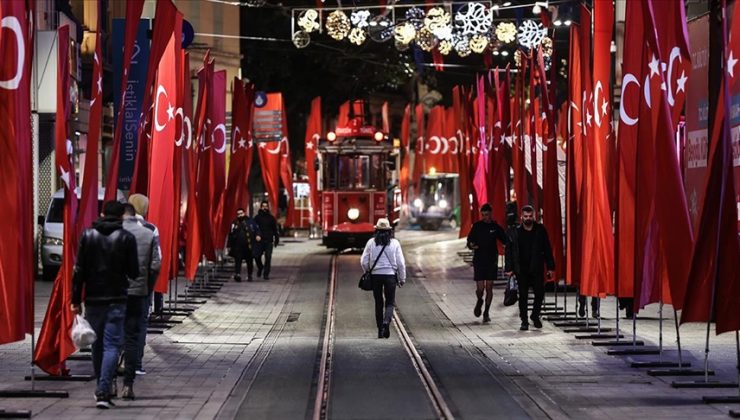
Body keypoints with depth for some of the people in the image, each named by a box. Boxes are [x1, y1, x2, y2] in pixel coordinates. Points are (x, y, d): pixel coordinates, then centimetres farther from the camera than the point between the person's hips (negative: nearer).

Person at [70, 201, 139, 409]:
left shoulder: (88, 235, 1)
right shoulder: (127, 238, -5)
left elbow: (79, 270, -1)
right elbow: (133, 272, -4)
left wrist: (76, 300, 2)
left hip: (93, 299, 3)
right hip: (116, 300, -2)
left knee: (97, 345, 15)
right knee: (111, 345, -3)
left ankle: (102, 389, 22)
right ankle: (103, 392, -15)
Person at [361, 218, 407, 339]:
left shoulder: (371, 242, -1)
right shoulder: (394, 243, -2)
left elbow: (364, 262, 0)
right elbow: (401, 263, -2)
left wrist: (368, 273, 18)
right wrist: (402, 278, 7)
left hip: (375, 275, 1)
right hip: (390, 275, -1)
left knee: (378, 303, 11)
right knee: (390, 302, 8)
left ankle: (380, 330, 11)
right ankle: (386, 321, -19)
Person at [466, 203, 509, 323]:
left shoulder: (496, 227, 3)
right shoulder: (476, 226, 3)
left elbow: (505, 241, 7)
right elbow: (469, 240, 5)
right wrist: (471, 245, -17)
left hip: (492, 262, 1)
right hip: (479, 262, -1)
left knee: (489, 288, 1)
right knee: (480, 288, -5)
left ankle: (486, 312, 13)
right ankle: (479, 301, 29)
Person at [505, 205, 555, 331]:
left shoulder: (540, 230, 3)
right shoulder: (514, 232, 0)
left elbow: (547, 249, 6)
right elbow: (509, 251, 1)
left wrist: (550, 267, 2)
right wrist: (509, 268, -7)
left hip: (537, 269, 1)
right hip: (521, 270, -1)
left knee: (540, 293, -1)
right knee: (523, 296, 2)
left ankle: (535, 316, 22)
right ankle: (524, 321, 10)